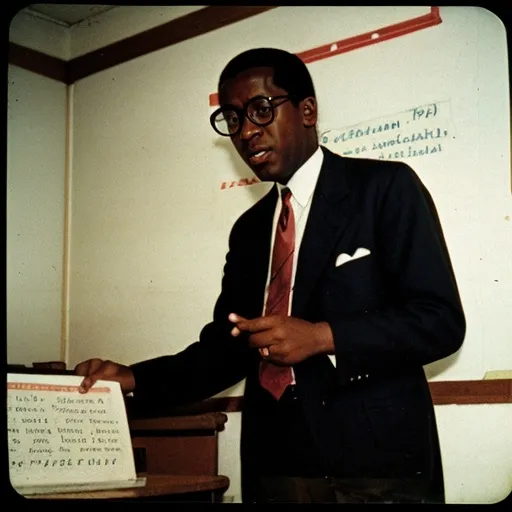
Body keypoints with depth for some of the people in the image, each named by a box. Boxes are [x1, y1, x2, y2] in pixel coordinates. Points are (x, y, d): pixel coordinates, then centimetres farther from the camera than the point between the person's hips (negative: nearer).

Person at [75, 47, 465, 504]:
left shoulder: (384, 187, -3)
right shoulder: (248, 229, 15)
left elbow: (441, 319, -10)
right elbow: (226, 345, 14)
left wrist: (321, 336, -20)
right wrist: (136, 378, -1)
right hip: (274, 466, 5)